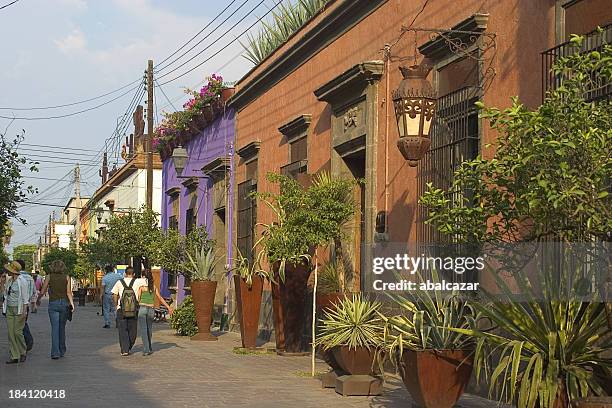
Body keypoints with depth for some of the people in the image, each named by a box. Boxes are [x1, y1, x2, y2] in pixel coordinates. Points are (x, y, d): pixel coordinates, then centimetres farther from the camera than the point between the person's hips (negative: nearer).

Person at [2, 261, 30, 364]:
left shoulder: (22, 281, -10)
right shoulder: (9, 281, 11)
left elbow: (25, 298, -11)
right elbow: (7, 295, 17)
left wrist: (24, 311, -15)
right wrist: (4, 308, 13)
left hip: (19, 309, -7)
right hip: (9, 309, 7)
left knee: (17, 332, -6)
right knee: (10, 332, 2)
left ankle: (23, 353, 13)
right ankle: (14, 356, 5)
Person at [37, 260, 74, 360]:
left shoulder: (49, 277, 0)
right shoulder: (67, 277, 3)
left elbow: (42, 292, 1)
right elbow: (69, 292, -5)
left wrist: (38, 299, 18)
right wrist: (71, 303, -3)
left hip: (53, 304, -2)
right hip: (64, 303, 2)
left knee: (55, 328, -4)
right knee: (62, 328, 14)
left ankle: (55, 352, -13)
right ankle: (62, 351, 22)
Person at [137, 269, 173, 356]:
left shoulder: (141, 285, -6)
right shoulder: (154, 286, 6)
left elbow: (138, 299, -5)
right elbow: (160, 298, 12)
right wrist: (168, 307, 21)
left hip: (142, 308, -4)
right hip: (151, 309, 4)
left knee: (143, 330, -3)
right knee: (149, 330, 18)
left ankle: (146, 349, -10)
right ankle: (148, 348, 28)